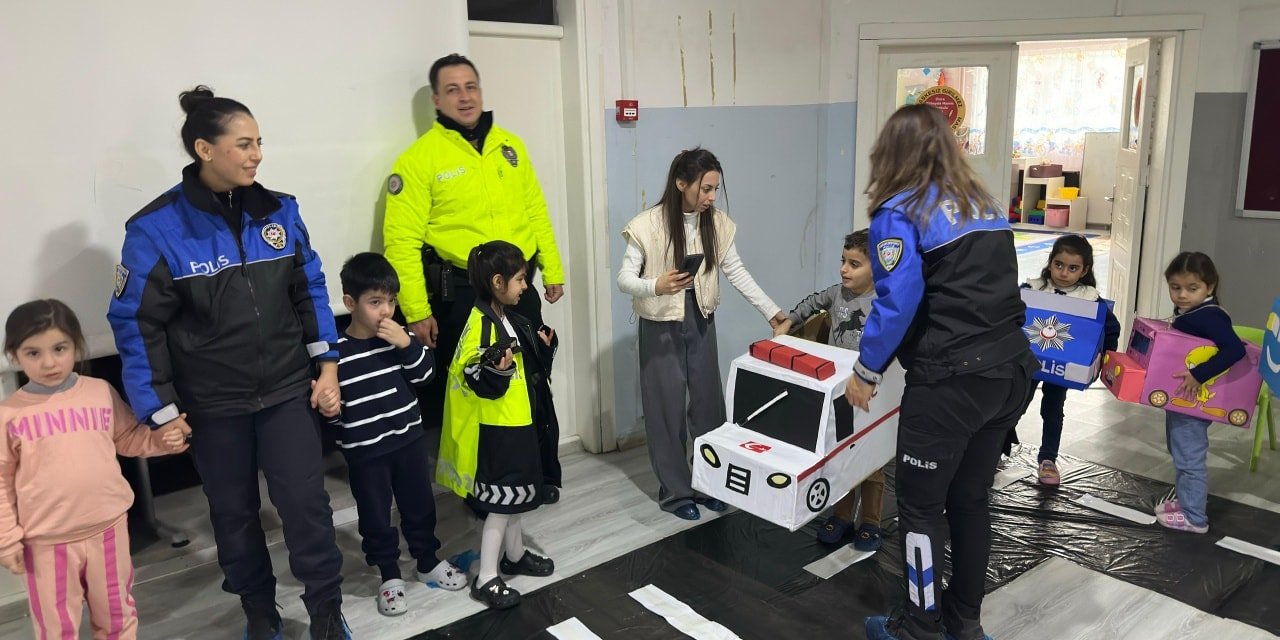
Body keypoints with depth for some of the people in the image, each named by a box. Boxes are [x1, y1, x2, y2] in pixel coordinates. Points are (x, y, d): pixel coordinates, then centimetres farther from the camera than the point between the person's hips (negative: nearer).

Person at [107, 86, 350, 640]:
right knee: (233, 512, 15)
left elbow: (310, 290, 5)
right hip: (213, 404, -1)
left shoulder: (279, 210, -3)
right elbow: (136, 324, -9)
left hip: (288, 391, 2)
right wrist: (160, 410, -9)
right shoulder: (157, 229, -13)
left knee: (305, 502, -1)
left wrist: (327, 364, -1)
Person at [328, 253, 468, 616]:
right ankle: (390, 577, 29)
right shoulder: (335, 351, -13)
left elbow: (426, 373, -5)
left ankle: (429, 563, 37)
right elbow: (328, 402, -3)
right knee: (375, 516, 11)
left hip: (409, 438, 4)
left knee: (419, 505, 17)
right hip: (364, 449, -3)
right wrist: (329, 407, -21)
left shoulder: (399, 336, -2)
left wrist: (408, 345, -17)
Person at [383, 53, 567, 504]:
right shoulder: (419, 158, -8)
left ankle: (544, 475, 31)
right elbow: (402, 241, -12)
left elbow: (536, 212, 13)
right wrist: (417, 311, -15)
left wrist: (552, 270, 11)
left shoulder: (509, 145, 8)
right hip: (460, 294, -4)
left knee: (535, 383, 13)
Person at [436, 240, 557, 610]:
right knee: (501, 500, -3)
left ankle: (514, 555, 38)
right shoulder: (482, 323, -22)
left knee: (515, 493, 21)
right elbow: (473, 376, -25)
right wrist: (496, 370, -41)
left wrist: (543, 346, 7)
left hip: (516, 421, 10)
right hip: (496, 426, -10)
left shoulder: (508, 317, 8)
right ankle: (486, 578, 8)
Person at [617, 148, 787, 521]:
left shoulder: (718, 224, -2)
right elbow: (624, 279, -14)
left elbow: (738, 273, 3)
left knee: (708, 402, 10)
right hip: (661, 326, -4)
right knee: (668, 407, 3)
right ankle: (675, 491, 17)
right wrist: (656, 286, -33)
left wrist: (771, 311, 0)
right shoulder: (648, 226, -16)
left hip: (701, 322, 4)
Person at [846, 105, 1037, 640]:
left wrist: (865, 371, -5)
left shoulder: (900, 212, -8)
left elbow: (897, 302, -16)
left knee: (921, 506, 9)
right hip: (1012, 371, 8)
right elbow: (990, 286, 15)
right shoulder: (983, 203, 13)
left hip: (951, 381, -7)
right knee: (970, 499, 19)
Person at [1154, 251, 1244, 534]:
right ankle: (1185, 501, 38)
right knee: (1181, 455, 23)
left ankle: (1193, 517, 15)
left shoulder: (1210, 317, -23)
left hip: (1195, 400, -10)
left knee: (1189, 459, 2)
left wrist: (1199, 375, -34)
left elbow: (1235, 349, -33)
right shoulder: (1186, 312, 4)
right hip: (1179, 397, 10)